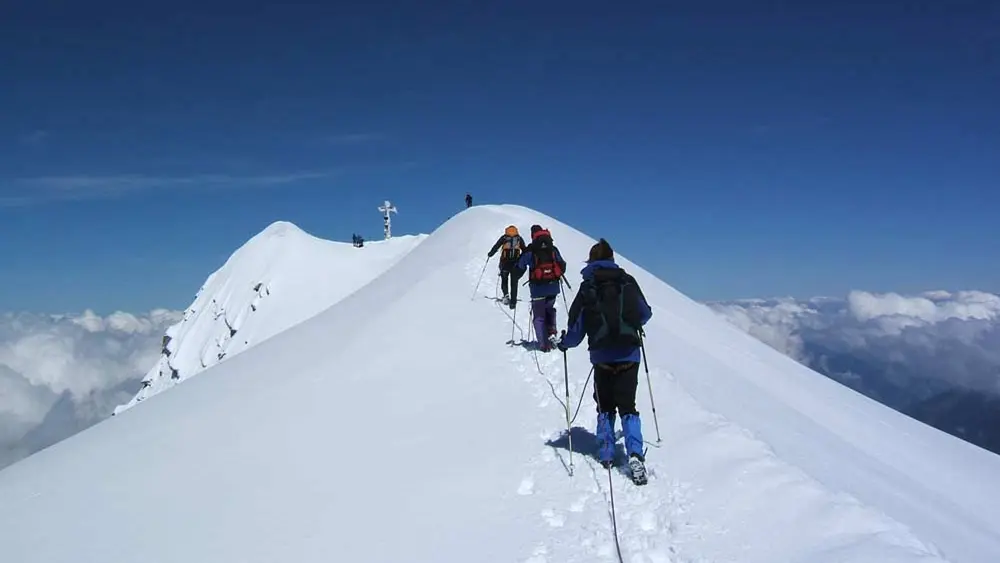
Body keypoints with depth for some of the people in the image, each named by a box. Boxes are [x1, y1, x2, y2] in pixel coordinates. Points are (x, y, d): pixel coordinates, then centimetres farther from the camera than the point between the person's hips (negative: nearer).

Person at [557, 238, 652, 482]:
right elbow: (645, 314, 11)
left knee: (605, 407, 16)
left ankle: (606, 454, 18)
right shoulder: (628, 281, 1)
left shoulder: (587, 287, -5)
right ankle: (635, 455, -8)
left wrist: (563, 343, 15)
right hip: (629, 355, 1)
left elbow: (577, 325, -4)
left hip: (602, 357, -1)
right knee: (627, 406, 7)